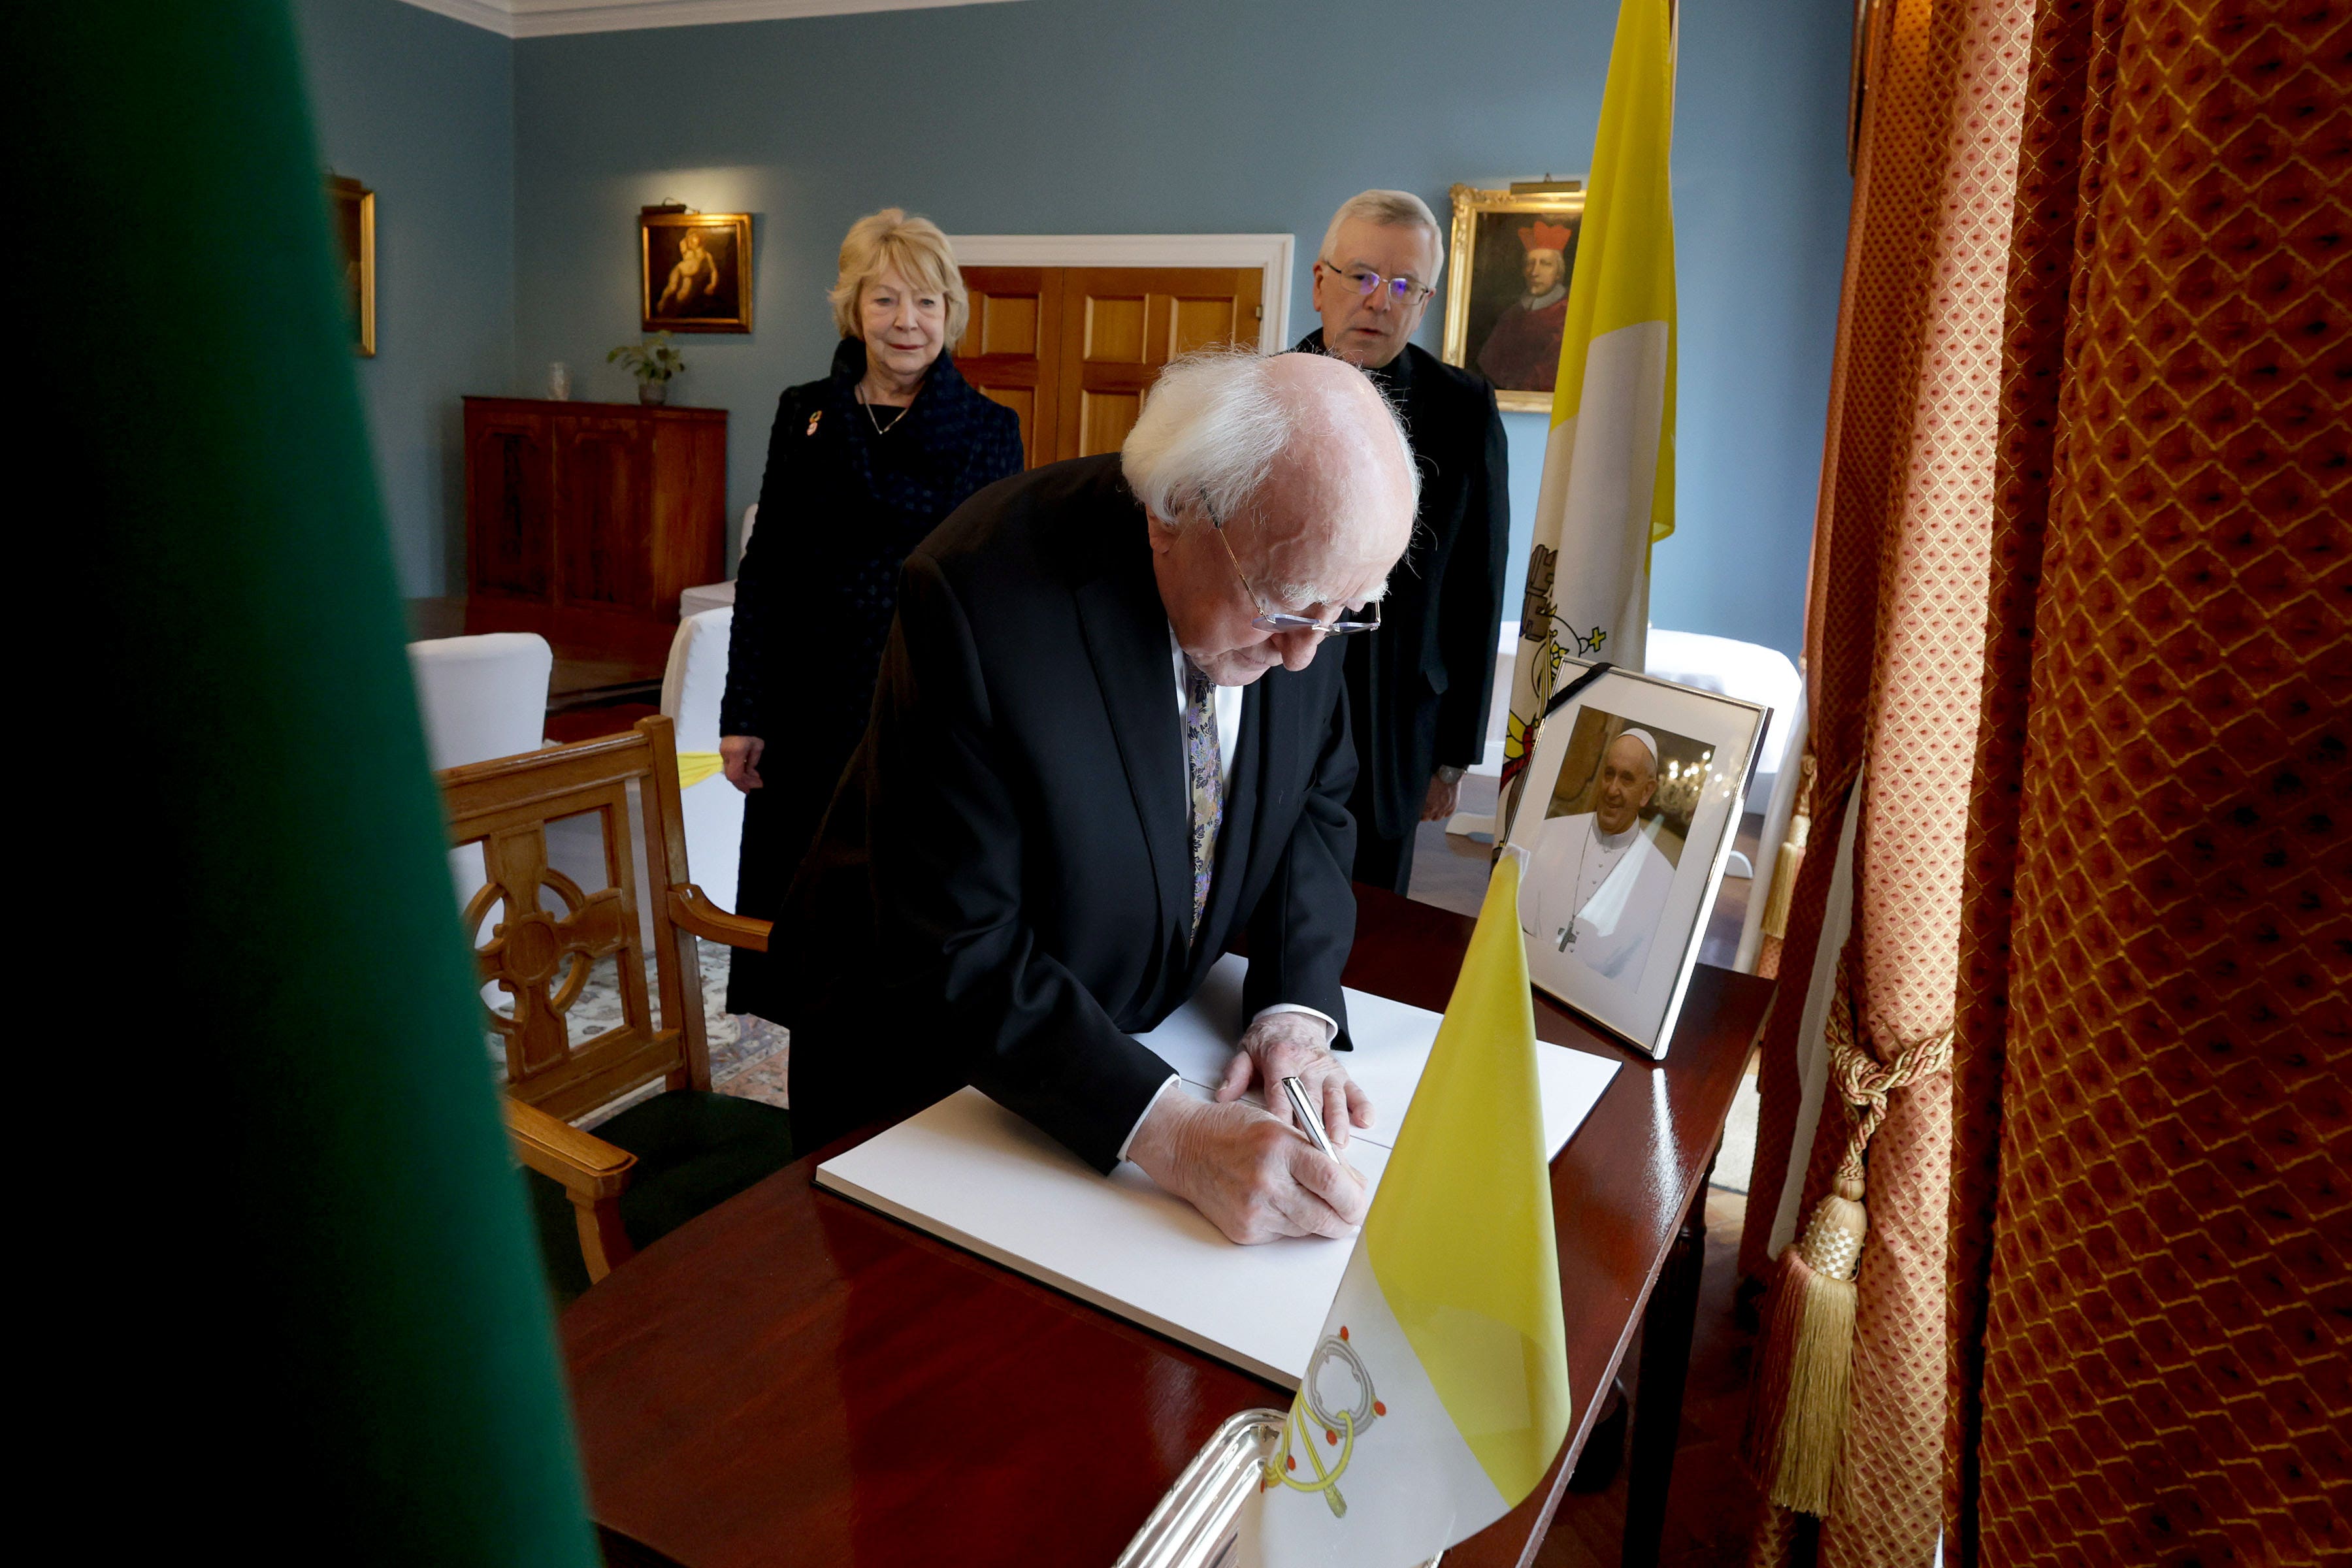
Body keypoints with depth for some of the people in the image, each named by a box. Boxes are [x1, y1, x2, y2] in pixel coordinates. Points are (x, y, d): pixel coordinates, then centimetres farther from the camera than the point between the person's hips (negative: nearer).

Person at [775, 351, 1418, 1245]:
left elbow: (1314, 802, -1)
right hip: (929, 1064, -4)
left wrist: (1295, 1012, -16)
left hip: (1149, 1038, 5)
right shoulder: (978, 596, -32)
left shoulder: (1300, 582, -15)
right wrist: (1170, 1136, -37)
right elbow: (955, 953, -30)